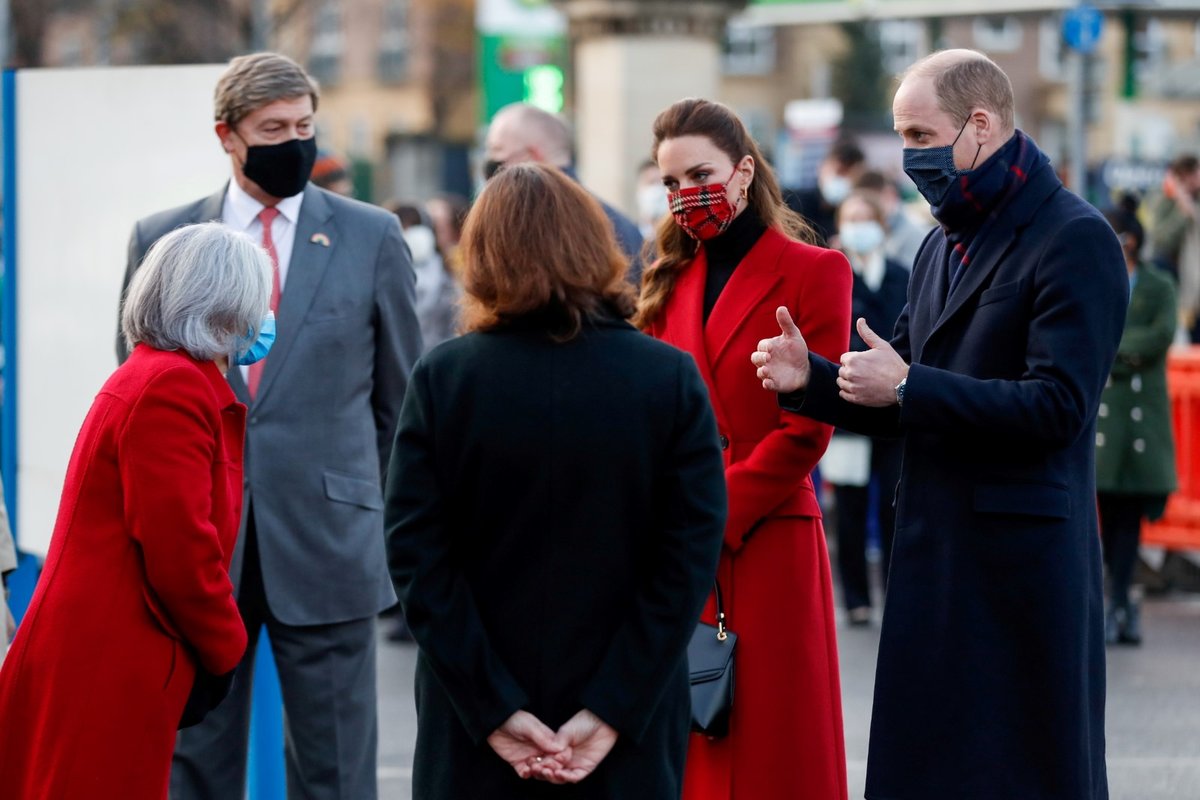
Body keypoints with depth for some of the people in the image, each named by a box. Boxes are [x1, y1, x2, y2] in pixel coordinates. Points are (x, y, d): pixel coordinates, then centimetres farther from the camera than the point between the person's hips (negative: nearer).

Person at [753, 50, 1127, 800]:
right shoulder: (944, 246, 17)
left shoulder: (1075, 240, -11)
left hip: (1022, 561, -8)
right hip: (933, 553, 8)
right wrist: (811, 379, 1)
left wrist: (907, 387, -17)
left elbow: (1057, 405, -20)